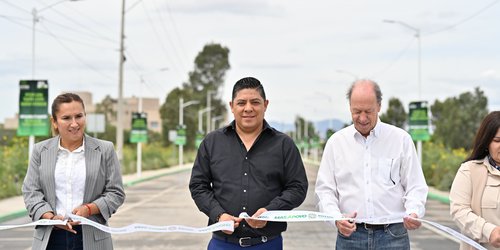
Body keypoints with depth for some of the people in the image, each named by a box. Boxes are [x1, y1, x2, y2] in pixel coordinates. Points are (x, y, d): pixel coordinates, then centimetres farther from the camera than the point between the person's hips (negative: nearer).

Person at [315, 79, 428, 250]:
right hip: (350, 235, 1)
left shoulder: (401, 139, 5)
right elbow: (325, 190, 6)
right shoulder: (336, 142, 8)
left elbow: (415, 187, 5)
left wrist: (414, 213, -16)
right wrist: (336, 218, -13)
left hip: (392, 235, -1)